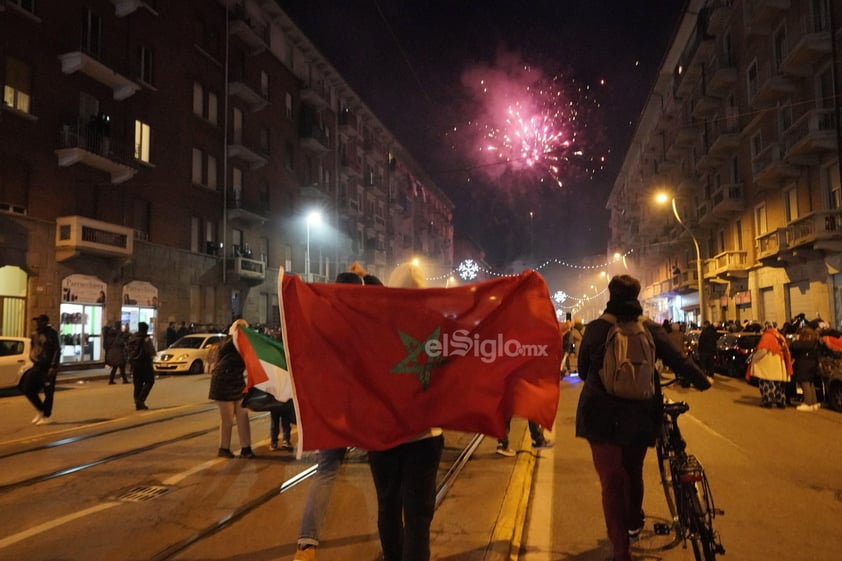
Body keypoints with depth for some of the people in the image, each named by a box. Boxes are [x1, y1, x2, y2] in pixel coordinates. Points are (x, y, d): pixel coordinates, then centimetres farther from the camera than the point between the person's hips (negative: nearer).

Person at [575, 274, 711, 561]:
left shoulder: (595, 328, -5)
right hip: (640, 416, 3)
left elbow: (583, 370, 3)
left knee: (611, 480, 3)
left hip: (601, 416, -2)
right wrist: (703, 381, 19)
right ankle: (634, 523, 45)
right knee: (633, 472, 24)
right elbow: (678, 360, 1)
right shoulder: (651, 329, -3)